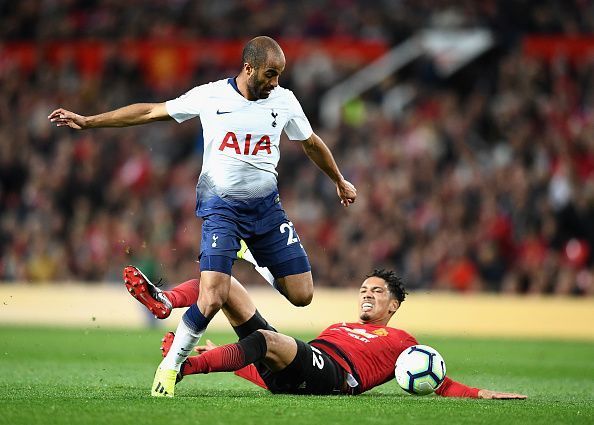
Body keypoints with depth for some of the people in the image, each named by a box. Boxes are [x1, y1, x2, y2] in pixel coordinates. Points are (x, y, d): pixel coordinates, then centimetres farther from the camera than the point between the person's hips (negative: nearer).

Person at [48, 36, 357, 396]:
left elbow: (311, 143, 18)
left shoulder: (284, 100, 0)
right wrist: (88, 122, 1)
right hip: (221, 207, -4)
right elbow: (150, 112, 1)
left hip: (266, 206, 4)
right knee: (213, 299, -21)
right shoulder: (209, 96, -8)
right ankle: (171, 364, 0)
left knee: (302, 295, -2)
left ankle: (256, 262, 29)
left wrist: (340, 182, 31)